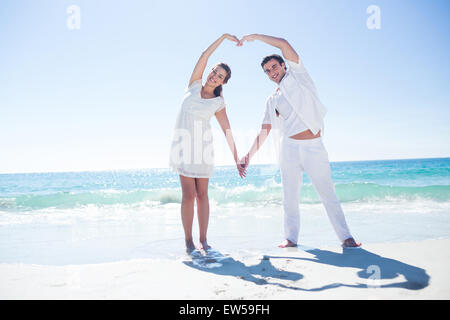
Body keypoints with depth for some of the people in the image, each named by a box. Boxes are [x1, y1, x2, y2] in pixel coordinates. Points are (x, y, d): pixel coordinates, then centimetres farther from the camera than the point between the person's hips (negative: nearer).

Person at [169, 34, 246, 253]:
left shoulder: (219, 103, 4)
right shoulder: (194, 85, 6)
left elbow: (227, 131, 4)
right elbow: (204, 56, 0)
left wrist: (236, 159, 2)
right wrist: (224, 37, 1)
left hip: (203, 146, 1)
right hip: (183, 143, -1)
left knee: (202, 194, 1)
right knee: (189, 194, -8)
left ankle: (203, 241, 9)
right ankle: (188, 241, 1)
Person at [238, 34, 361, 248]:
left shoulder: (297, 74, 10)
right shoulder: (272, 101, 16)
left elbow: (284, 44, -1)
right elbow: (264, 131, 13)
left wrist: (255, 37, 5)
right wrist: (250, 154, 4)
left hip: (314, 146, -3)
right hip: (290, 147, 3)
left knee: (328, 193, 0)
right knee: (290, 195, 4)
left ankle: (345, 237, 6)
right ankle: (291, 237, 13)